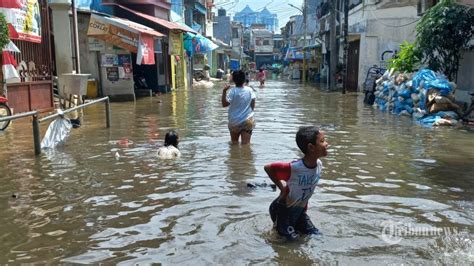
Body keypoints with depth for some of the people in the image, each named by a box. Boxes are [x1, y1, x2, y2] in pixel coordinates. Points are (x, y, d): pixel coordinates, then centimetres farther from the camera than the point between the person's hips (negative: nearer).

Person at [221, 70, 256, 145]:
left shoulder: (232, 91, -13)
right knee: (246, 143, 0)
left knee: (234, 142, 18)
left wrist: (224, 91, -17)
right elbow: (253, 105, 4)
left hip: (235, 122, -2)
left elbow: (224, 104, -18)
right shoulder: (250, 90, -1)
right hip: (248, 121, 2)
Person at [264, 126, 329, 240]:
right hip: (283, 209, -6)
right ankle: (278, 226, 19)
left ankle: (295, 227, 27)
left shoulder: (318, 164, -12)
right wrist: (282, 187, -16)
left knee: (316, 236, 7)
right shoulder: (294, 168, -33)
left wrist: (304, 204, 7)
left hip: (300, 210, 6)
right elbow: (268, 168, -21)